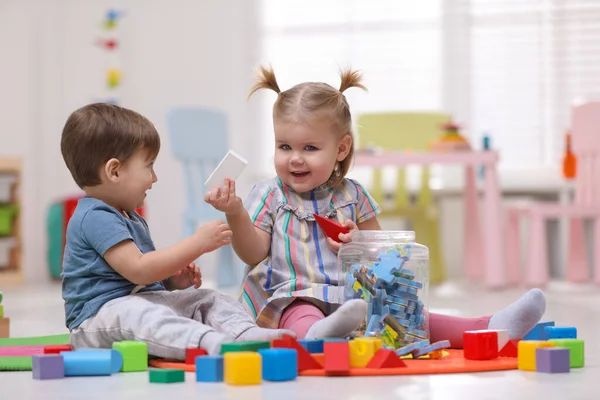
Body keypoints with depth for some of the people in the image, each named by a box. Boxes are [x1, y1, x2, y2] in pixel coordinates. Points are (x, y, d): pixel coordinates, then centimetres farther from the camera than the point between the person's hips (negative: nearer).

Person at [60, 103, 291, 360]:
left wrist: (175, 279, 9)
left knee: (210, 301, -2)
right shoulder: (95, 218, -13)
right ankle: (211, 343, -63)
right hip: (100, 314, -10)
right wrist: (197, 243, -18)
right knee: (138, 315, -40)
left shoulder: (131, 219, 23)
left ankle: (246, 333, -31)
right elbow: (137, 269, -22)